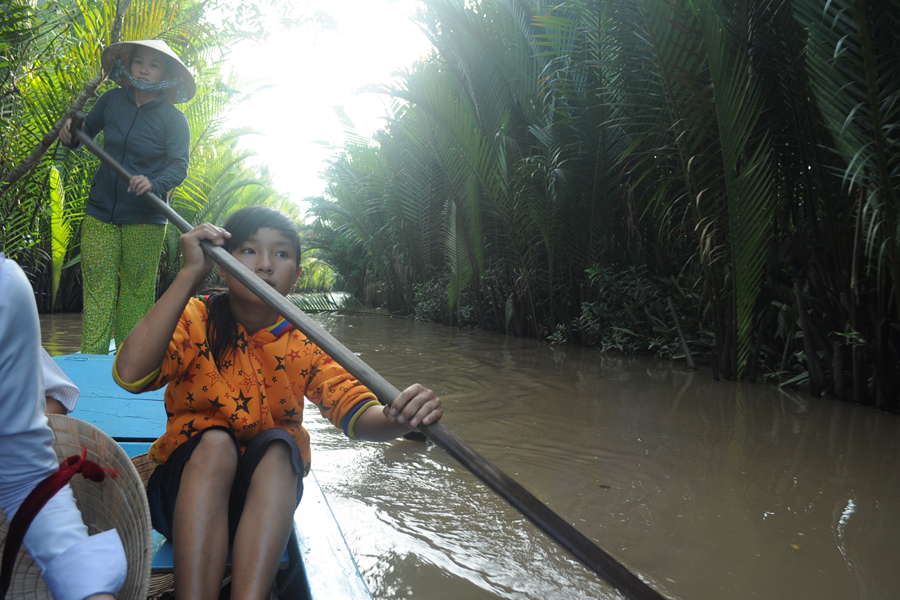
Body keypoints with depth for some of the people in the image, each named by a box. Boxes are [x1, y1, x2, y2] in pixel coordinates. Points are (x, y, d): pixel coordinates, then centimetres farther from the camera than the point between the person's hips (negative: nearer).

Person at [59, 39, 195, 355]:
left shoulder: (174, 120, -3)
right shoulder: (112, 100, 6)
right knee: (96, 287, 0)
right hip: (100, 213, 3)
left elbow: (179, 166, -11)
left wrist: (155, 183, -31)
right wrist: (70, 133, -1)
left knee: (137, 290, 3)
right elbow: (87, 129, 22)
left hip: (145, 219, -3)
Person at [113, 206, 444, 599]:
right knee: (216, 440, -31)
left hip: (268, 493, 1)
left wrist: (397, 418, -42)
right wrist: (190, 273, -29)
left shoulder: (303, 344, -4)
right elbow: (131, 374, -27)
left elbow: (357, 414, -17)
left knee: (278, 445, -29)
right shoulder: (195, 321, -8)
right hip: (189, 485, -1)